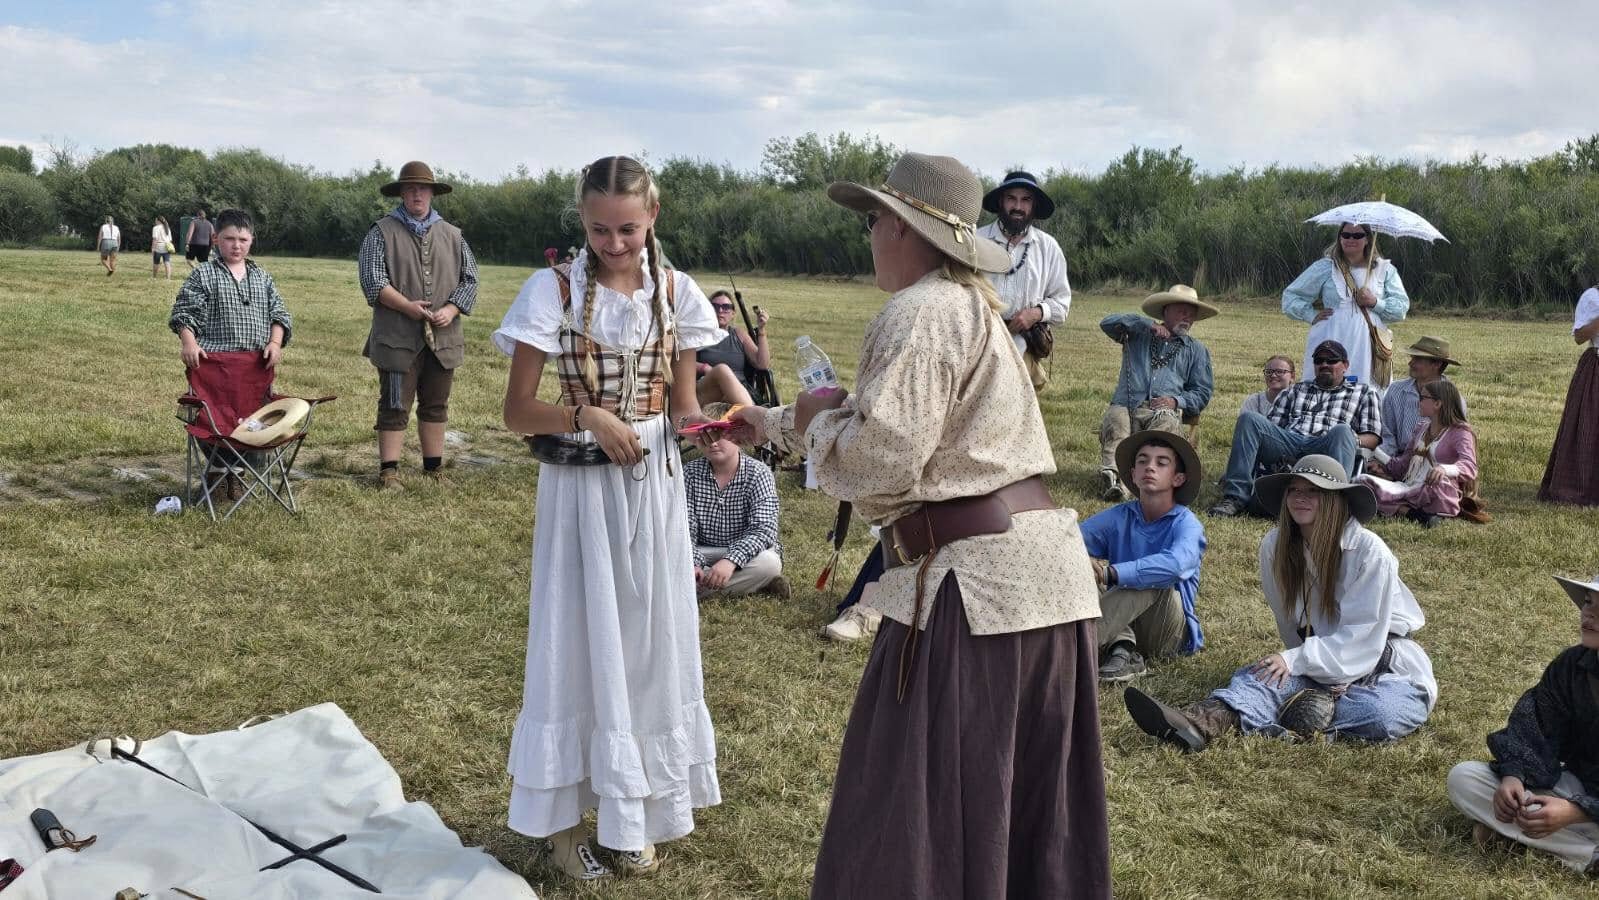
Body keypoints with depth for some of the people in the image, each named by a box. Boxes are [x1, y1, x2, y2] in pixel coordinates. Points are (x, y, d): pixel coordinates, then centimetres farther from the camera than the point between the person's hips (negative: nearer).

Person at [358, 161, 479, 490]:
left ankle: (434, 468, 21)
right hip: (398, 337, -4)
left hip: (442, 337, 4)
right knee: (395, 406, 0)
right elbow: (372, 278, -8)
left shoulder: (452, 236, 12)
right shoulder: (382, 232, 1)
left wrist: (451, 310, -7)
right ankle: (389, 471, 7)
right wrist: (407, 306, -18)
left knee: (436, 406, 11)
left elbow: (470, 278, 10)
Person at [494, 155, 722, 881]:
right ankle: (564, 814, 22)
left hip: (655, 486, 3)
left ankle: (633, 807, 29)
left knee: (651, 641, 11)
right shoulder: (554, 292, -9)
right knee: (580, 642, 5)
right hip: (580, 488, -3)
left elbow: (684, 404, 5)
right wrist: (587, 417, -24)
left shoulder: (675, 294, 0)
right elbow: (517, 412, -8)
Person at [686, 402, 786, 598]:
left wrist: (731, 560, -38)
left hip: (746, 551, -3)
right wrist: (693, 563, -29)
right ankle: (752, 583, -19)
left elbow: (763, 530, -23)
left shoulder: (759, 474, -12)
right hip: (703, 553, 3)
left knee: (769, 562, -34)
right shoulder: (690, 472, -4)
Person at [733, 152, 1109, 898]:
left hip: (975, 579, -10)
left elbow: (879, 455, -21)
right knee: (1023, 801, 18)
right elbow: (898, 422, 30)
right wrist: (773, 423, 36)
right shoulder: (968, 304, 20)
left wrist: (818, 421, 0)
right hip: (1035, 568, 10)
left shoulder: (919, 314, -13)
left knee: (923, 810, 1)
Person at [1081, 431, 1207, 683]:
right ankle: (1123, 649, -34)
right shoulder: (1118, 517, 2)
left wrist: (1111, 573, -41)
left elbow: (1176, 564, -33)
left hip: (1168, 634, -3)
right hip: (1124, 623, 3)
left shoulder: (1186, 523, -10)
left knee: (1151, 580, -31)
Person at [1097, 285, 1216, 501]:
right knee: (1114, 422, -36)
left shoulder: (1196, 350, 27)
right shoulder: (1138, 334, 26)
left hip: (1164, 411, 0)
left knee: (1167, 425, -38)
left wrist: (1177, 401, -3)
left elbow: (1202, 392, 19)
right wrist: (1146, 324, 2)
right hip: (1125, 406, 1)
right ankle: (1112, 474, -61)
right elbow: (1107, 323, 9)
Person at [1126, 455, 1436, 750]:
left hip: (1384, 660, -3)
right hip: (1322, 662, 3)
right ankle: (1203, 722, -57)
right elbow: (1289, 624, 1)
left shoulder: (1369, 550, -18)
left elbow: (1363, 635, -18)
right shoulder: (1275, 546, -7)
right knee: (1263, 675, -28)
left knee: (1383, 714, -36)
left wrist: (1295, 660, -25)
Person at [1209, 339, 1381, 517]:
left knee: (1342, 430, -35)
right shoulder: (1296, 389, 32)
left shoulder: (1363, 392, 24)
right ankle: (1236, 498, -31)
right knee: (1248, 418, -22)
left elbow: (1373, 437, 13)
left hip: (1324, 451, -2)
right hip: (1288, 441, 3)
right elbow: (1271, 425, 22)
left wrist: (1351, 440, -11)